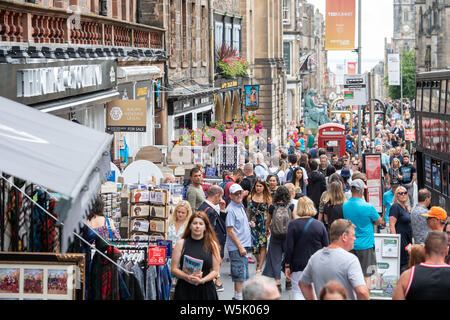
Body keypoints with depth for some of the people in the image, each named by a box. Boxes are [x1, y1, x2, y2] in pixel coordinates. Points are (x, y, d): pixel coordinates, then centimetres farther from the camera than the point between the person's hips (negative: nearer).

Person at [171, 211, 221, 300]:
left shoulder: (212, 245, 5)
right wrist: (188, 277, -16)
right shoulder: (181, 243, 4)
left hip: (205, 290, 0)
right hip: (184, 289, 0)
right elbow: (174, 269, 1)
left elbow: (215, 270, 3)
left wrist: (202, 280, -13)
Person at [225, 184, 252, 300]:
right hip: (236, 247, -9)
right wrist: (240, 247, -18)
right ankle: (239, 297, -4)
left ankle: (238, 295, 21)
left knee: (244, 274, 13)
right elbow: (230, 231, -17)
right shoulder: (231, 209, -14)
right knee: (240, 274, -8)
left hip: (243, 246, 9)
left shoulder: (240, 206, 13)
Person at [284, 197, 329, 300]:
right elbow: (326, 248, 4)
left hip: (298, 265, -2)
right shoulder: (320, 225, -1)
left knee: (298, 292, 1)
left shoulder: (293, 225, -8)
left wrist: (287, 266, 0)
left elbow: (289, 248, -8)